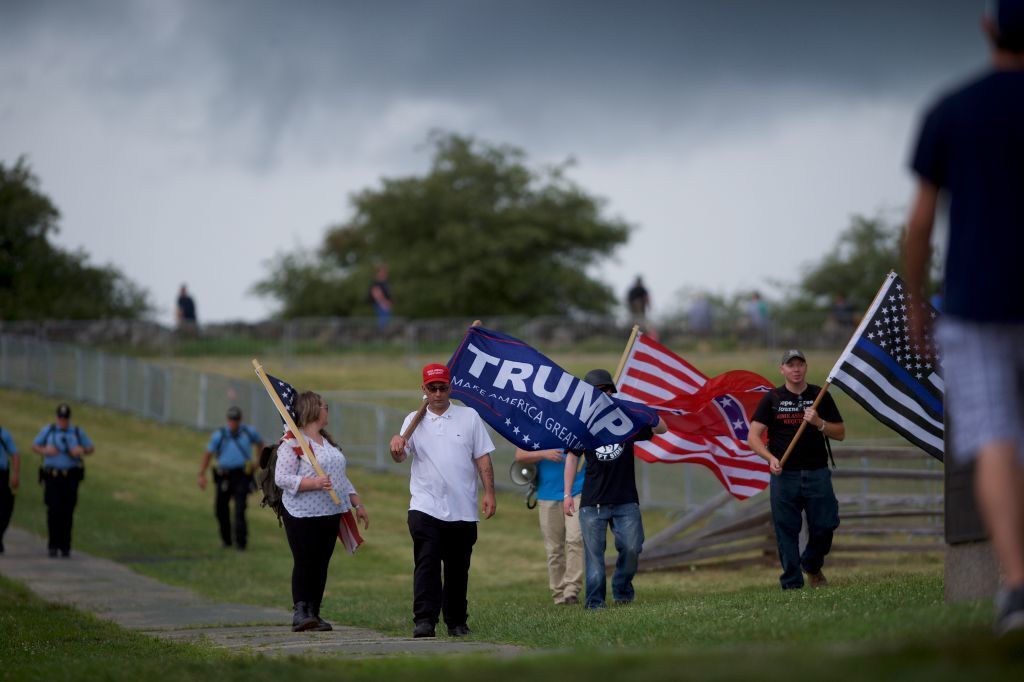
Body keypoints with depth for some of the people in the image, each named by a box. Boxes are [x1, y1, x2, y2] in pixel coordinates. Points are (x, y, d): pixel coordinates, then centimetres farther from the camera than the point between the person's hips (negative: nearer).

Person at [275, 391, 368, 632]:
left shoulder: (328, 442, 20)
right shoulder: (292, 444, -8)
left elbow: (341, 477, 26)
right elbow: (281, 478, -16)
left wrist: (357, 504, 21)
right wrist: (314, 483, -25)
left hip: (330, 514, 8)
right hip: (303, 515, -8)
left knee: (321, 564, 6)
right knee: (305, 563, -11)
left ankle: (313, 613, 8)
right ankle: (300, 612, -12)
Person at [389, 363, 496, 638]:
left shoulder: (469, 417, 8)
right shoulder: (415, 420, 8)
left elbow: (482, 458, 8)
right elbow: (400, 456, -3)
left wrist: (489, 493, -1)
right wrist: (397, 444, -27)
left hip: (462, 510, 1)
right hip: (425, 508, -1)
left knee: (458, 568, 8)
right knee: (426, 564, -14)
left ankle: (457, 622, 18)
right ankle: (424, 620, -19)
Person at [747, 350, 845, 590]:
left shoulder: (820, 396, 10)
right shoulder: (772, 399, 7)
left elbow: (840, 433, 10)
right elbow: (753, 437, 2)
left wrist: (818, 423, -9)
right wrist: (771, 458, -15)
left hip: (817, 473, 1)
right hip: (784, 475, -1)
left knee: (825, 525, -3)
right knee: (786, 531, -3)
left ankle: (812, 565, 26)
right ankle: (792, 584, 4)